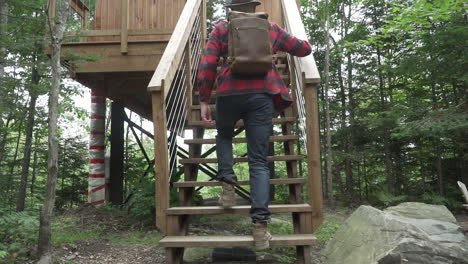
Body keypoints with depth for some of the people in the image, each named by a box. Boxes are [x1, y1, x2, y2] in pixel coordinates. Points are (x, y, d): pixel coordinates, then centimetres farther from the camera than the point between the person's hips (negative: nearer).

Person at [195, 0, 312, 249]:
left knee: (224, 136, 31)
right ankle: (260, 223, -7)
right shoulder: (271, 28, 17)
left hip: (229, 93, 0)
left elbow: (206, 66, 2)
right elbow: (304, 49, 22)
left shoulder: (221, 29, 14)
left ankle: (228, 185, 13)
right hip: (261, 95, 0)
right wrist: (288, 45, 44)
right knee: (259, 161, 2)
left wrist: (204, 101, 4)